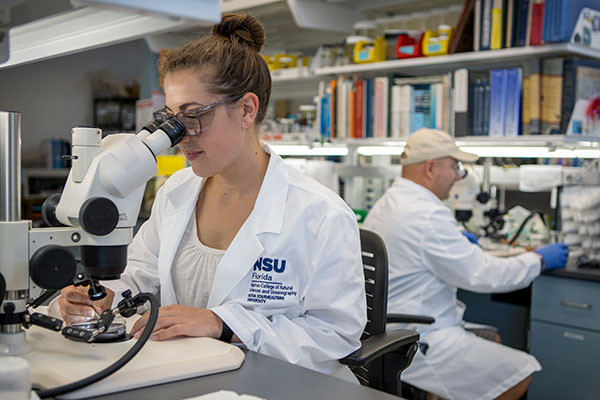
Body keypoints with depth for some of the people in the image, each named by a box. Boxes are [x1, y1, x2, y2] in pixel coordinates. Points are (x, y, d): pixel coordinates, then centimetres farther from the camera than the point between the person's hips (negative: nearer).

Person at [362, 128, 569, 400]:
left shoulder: (385, 204, 8)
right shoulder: (428, 215, -23)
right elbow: (482, 275, -19)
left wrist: (456, 241, 29)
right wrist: (539, 261, -5)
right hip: (418, 345, -10)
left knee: (492, 337, 24)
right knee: (521, 373, -4)